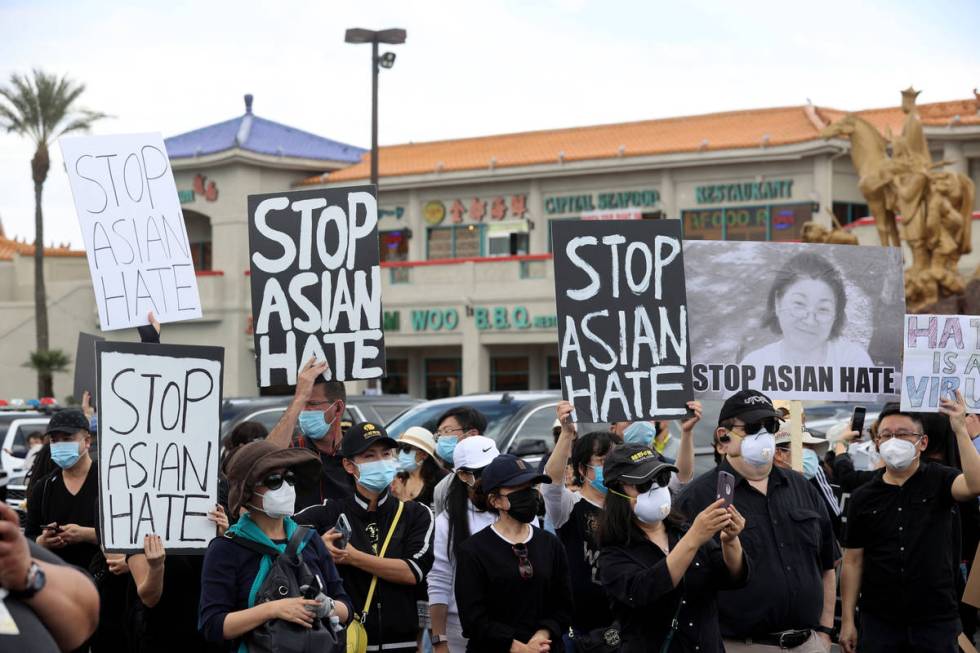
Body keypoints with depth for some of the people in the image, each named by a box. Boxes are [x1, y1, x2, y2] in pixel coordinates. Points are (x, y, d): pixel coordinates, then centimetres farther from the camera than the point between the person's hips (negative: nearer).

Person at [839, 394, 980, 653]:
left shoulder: (939, 481, 0)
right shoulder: (863, 498, 5)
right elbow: (853, 561, 5)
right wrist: (847, 620, 0)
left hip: (936, 621, -2)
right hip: (878, 621, 2)